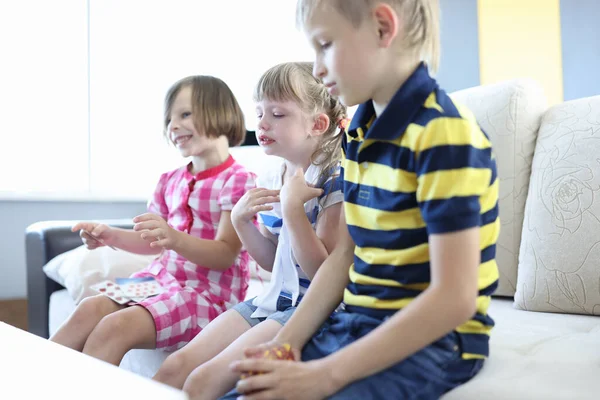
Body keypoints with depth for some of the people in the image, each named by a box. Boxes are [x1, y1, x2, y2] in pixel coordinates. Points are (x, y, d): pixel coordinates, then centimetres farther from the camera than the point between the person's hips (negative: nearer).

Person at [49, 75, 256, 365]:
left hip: (211, 293, -7)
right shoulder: (171, 180, 13)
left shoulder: (238, 180, -10)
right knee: (90, 308, -15)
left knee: (116, 326, -25)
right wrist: (110, 236, 2)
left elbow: (225, 255, -17)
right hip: (163, 276, 7)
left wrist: (175, 239, -33)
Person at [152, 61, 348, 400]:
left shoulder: (334, 182, -14)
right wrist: (241, 221, 1)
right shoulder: (271, 182, 8)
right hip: (272, 299, 8)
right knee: (175, 367, 0)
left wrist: (293, 208, -24)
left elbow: (322, 271, -19)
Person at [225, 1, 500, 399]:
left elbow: (453, 300, -23)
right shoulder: (359, 132, 7)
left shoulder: (443, 134, -20)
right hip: (355, 322, 7)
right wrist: (287, 342, -2)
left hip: (430, 338, -7)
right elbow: (344, 256, 10)